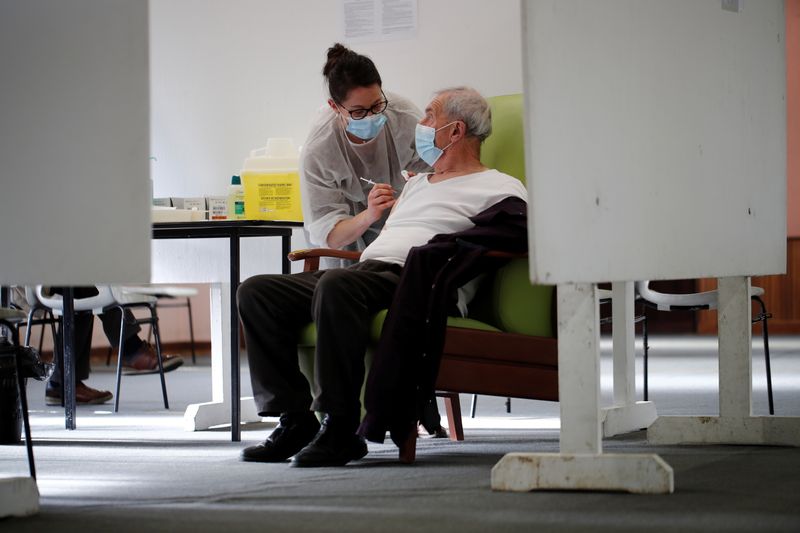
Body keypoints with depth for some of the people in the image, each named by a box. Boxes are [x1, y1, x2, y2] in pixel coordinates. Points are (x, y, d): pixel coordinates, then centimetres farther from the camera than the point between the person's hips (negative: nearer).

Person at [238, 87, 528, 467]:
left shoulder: (499, 189, 9)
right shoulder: (416, 184, 37)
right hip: (366, 266, 9)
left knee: (336, 285, -40)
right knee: (256, 292, -8)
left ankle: (340, 428, -34)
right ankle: (294, 419, -14)